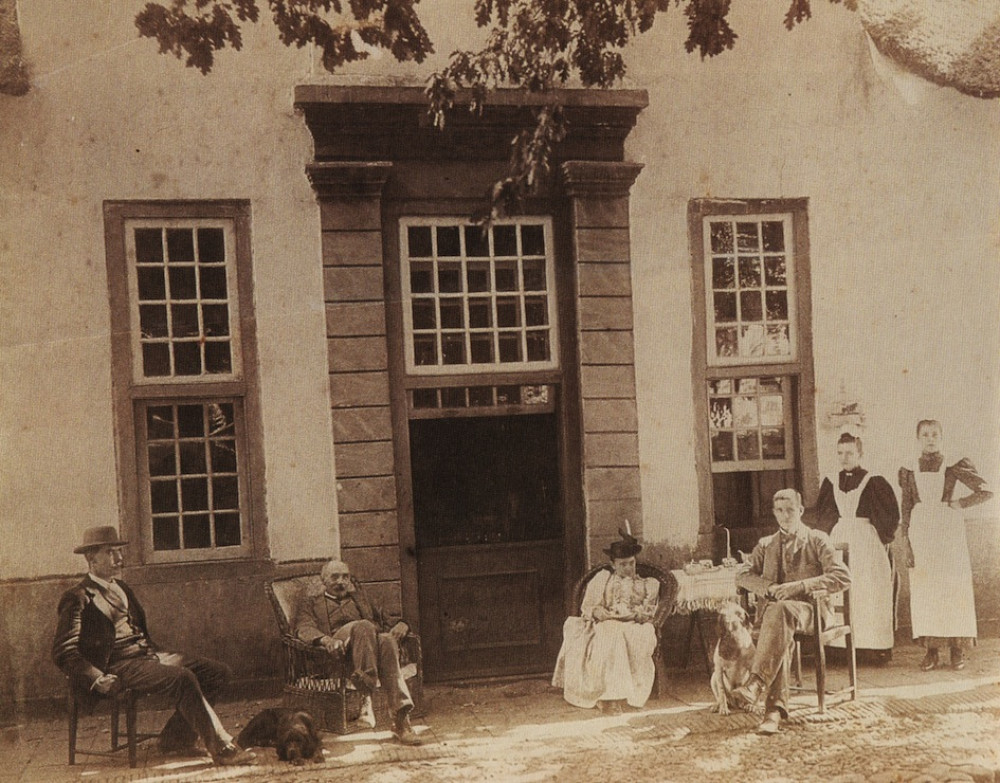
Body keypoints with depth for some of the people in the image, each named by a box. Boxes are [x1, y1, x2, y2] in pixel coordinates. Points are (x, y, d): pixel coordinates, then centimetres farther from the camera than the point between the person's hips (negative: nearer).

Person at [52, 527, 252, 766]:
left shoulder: (122, 588, 23)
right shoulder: (79, 598, -3)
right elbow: (63, 652, -10)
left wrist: (160, 654, 13)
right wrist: (98, 679, -20)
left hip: (148, 654, 9)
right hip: (120, 665, -8)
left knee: (218, 671, -6)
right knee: (183, 677, -31)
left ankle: (175, 738, 1)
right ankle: (221, 748, -26)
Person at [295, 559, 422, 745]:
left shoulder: (360, 598, 37)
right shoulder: (311, 603, 26)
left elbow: (387, 621, 30)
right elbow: (304, 628, 5)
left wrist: (401, 626, 3)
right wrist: (325, 639, -19)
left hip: (373, 640, 3)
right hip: (338, 648, -2)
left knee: (387, 641, -36)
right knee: (363, 626, -36)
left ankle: (401, 719, -46)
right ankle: (365, 695, -47)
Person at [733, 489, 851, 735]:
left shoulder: (817, 540, 12)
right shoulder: (765, 544, 24)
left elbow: (843, 578, -1)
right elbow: (741, 575, 16)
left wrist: (799, 586, -13)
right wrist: (764, 585, -7)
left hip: (806, 609, -2)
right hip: (771, 608, 2)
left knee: (780, 610, -39)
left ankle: (756, 683, -50)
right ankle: (775, 708, -46)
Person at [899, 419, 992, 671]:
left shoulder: (953, 466, 1)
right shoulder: (909, 470, 6)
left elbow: (986, 491, 0)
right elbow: (906, 508, 6)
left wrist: (960, 503, -5)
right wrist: (906, 543, 2)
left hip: (949, 530, -1)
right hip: (921, 532, 2)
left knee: (954, 587, 0)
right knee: (924, 590, 0)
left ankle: (958, 650, 7)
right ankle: (931, 651, 5)